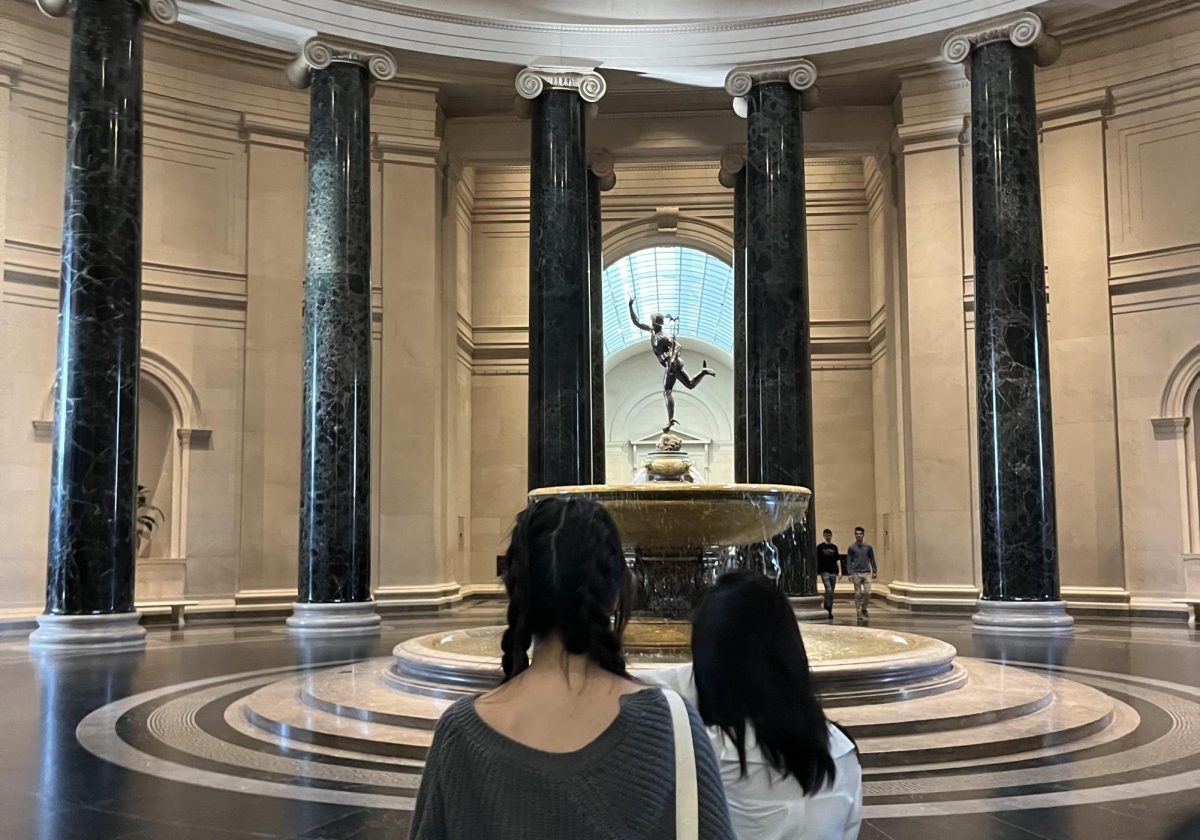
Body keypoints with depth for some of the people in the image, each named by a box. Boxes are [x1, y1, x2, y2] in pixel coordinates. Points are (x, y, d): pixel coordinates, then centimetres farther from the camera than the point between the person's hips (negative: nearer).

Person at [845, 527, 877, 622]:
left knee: (867, 592, -5)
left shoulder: (868, 547, 7)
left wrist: (875, 571, 8)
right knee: (858, 594, 0)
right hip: (856, 574, -2)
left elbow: (872, 560, 13)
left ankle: (864, 609, 18)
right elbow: (849, 561, 1)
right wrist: (850, 573, -7)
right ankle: (859, 614, 7)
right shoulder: (851, 548, 1)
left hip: (866, 573, 2)